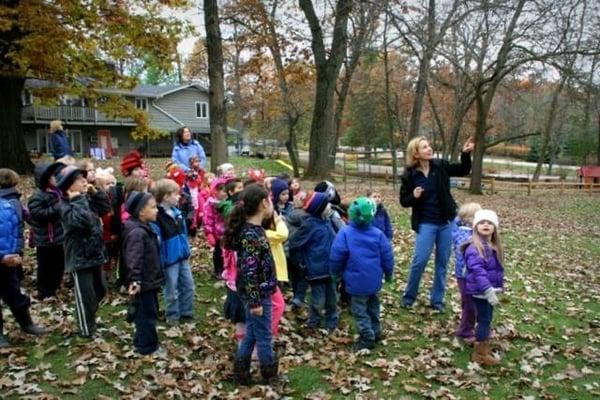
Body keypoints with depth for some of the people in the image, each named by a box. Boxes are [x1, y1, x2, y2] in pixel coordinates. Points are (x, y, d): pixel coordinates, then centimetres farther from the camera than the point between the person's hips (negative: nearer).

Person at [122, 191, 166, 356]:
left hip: (149, 280, 10)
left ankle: (141, 342, 33)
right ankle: (147, 347, 13)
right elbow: (134, 258, -30)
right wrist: (135, 280, -34)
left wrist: (157, 277, 25)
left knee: (149, 312, 20)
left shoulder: (145, 228, 10)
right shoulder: (137, 232, -23)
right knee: (146, 314, 1)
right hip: (143, 282, -10)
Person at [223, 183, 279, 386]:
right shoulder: (251, 235, -25)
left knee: (252, 334, 20)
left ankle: (241, 374, 32)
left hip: (260, 292, 9)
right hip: (257, 295, -9)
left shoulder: (254, 229, 4)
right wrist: (255, 301, -21)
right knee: (264, 337, 10)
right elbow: (248, 272, -25)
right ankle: (270, 376, 27)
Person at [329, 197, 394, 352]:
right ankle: (375, 332, 35)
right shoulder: (378, 233, -4)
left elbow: (336, 256, -11)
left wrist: (336, 273, 7)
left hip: (356, 281, -5)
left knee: (359, 309, 7)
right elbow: (387, 256, 3)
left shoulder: (345, 233, -13)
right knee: (372, 305, 23)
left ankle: (367, 338, 11)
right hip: (374, 280, 5)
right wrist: (388, 274, 19)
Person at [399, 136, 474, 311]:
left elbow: (463, 170, 10)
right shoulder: (409, 175, -9)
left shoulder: (441, 166, -2)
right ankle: (409, 296, 15)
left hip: (446, 222, 3)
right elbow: (404, 201, -1)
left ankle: (437, 299, 22)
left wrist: (466, 153, -7)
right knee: (419, 260, -6)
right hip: (425, 224, -3)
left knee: (442, 262, 9)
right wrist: (414, 196, -22)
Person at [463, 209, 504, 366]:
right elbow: (478, 272, -28)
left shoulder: (494, 247, 8)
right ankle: (480, 354, 12)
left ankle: (483, 349, 34)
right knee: (484, 320, -2)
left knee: (487, 320, 18)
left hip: (490, 290, 9)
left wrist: (498, 287, 19)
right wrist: (488, 291, -32)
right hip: (480, 291, -9)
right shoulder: (474, 248, -21)